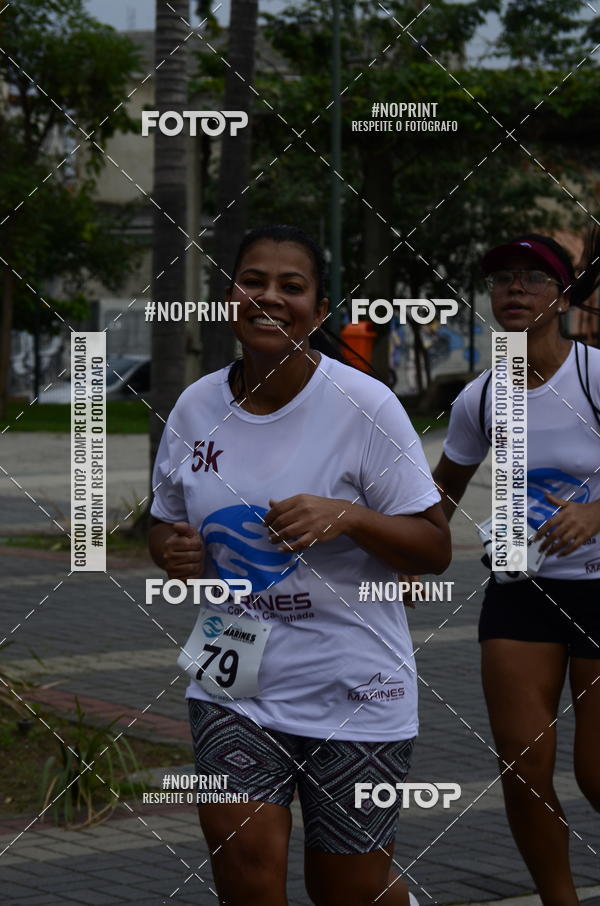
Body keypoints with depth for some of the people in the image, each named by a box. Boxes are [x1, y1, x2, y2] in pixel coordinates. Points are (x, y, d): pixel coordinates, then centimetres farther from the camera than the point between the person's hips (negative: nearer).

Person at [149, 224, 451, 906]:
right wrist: (172, 549, -7)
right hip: (233, 676, 3)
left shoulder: (363, 405, -10)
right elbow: (166, 524, 17)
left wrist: (345, 517, -25)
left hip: (350, 683, -3)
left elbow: (435, 549, -8)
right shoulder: (196, 407, 2)